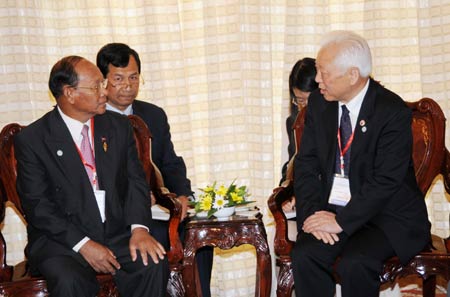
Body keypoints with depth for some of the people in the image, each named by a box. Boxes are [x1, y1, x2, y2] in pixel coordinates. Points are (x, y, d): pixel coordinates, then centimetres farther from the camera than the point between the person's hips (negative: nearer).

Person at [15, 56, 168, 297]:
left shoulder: (119, 127, 9)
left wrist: (139, 227, -13)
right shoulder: (31, 139, -3)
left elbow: (135, 181, 6)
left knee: (154, 264, -25)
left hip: (118, 234, 3)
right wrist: (83, 244, -17)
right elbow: (36, 205, -6)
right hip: (61, 239, -3)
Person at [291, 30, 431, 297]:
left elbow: (385, 182, -19)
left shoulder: (393, 111, -14)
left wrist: (341, 222, -21)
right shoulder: (318, 103, 4)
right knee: (304, 256, -23)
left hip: (387, 217, -4)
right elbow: (306, 164, 4)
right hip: (330, 210, 5)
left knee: (354, 263, -31)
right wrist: (313, 214, -11)